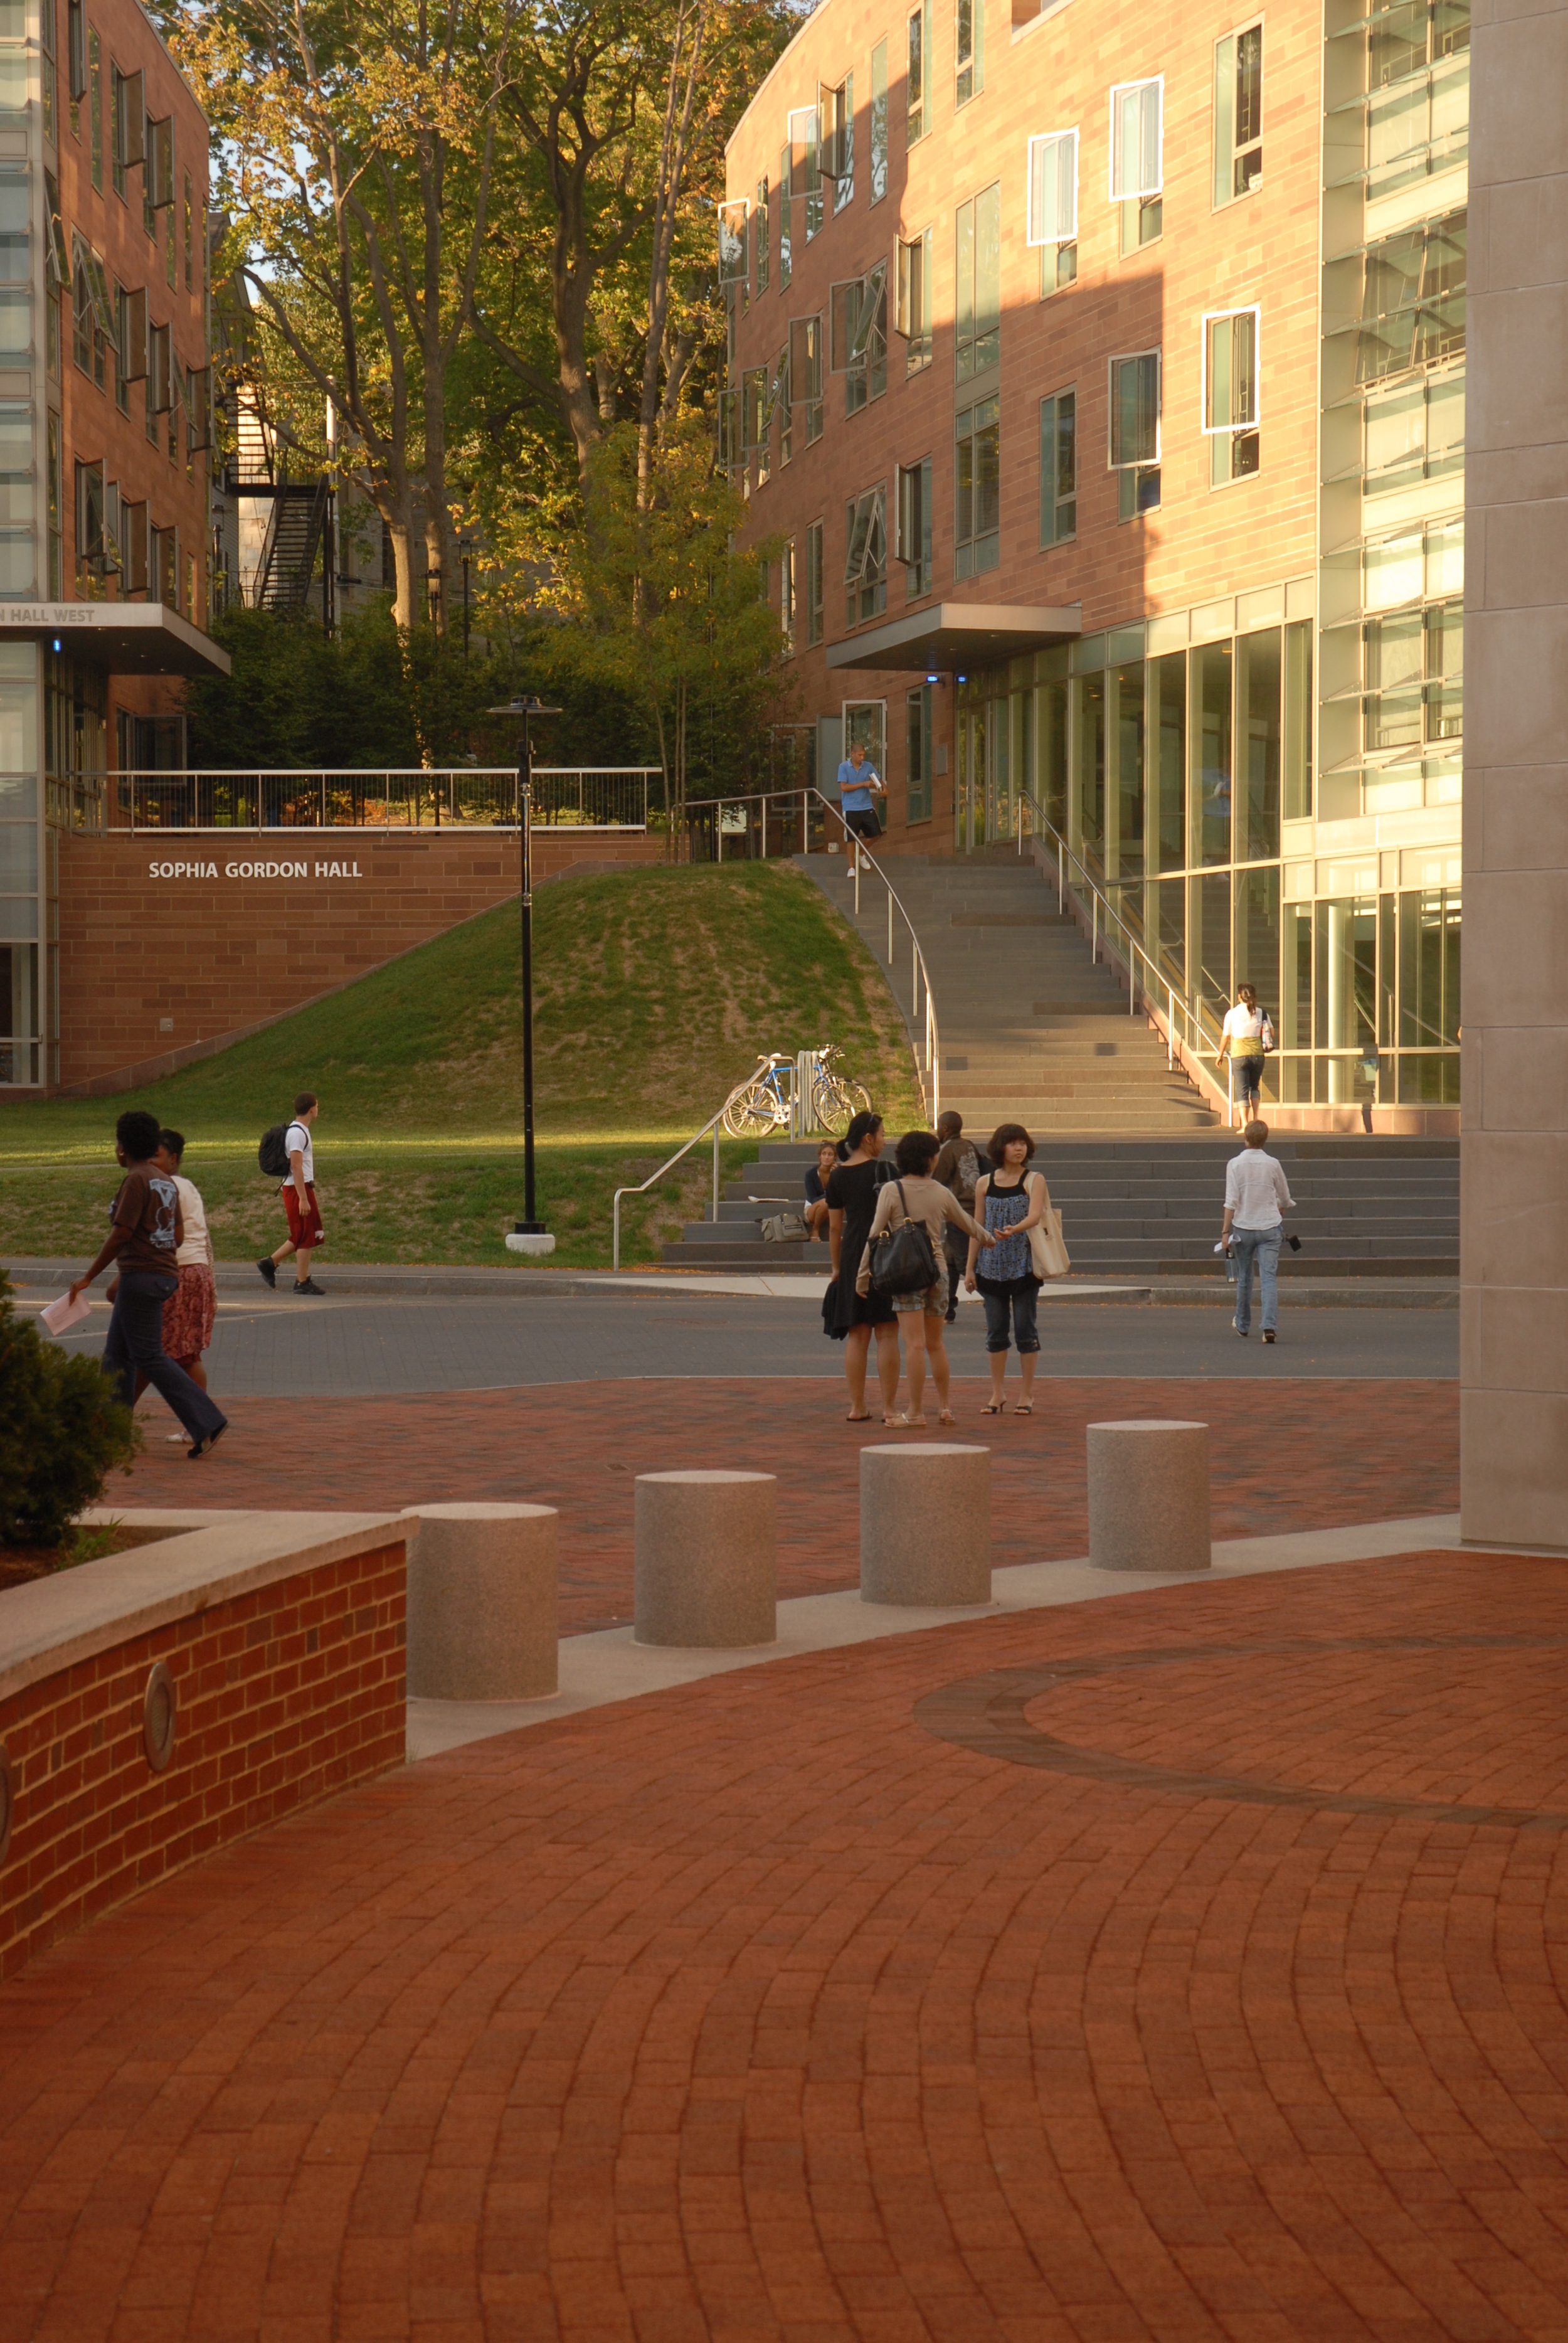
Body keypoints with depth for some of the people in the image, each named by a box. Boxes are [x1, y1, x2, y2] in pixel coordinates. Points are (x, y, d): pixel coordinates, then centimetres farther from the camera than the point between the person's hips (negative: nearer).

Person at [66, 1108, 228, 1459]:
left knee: (150, 1357, -7)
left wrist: (89, 1276, -11)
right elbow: (178, 1234, 17)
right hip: (164, 1274, 10)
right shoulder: (166, 1181, 14)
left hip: (139, 1278, -10)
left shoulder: (136, 1180, -13)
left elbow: (121, 1233, -18)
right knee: (117, 1355, 14)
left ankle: (207, 1422, -13)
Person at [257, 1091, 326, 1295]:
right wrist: (303, 1198, -23)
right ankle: (303, 1282, 0)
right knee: (306, 1237, -4)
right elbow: (296, 1167, -21)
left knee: (304, 1236, 14)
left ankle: (270, 1263, 16)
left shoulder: (301, 1131, 15)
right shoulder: (297, 1133, -16)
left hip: (303, 1188, 10)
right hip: (298, 1189, -10)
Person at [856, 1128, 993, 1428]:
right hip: (937, 1270, 4)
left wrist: (863, 1276, 0)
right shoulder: (941, 1193, 5)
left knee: (916, 1345, -6)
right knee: (935, 1344, 15)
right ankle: (944, 1407, 22)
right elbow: (967, 1223, 23)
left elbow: (875, 1236, -7)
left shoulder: (892, 1191, -6)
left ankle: (915, 1412, -4)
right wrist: (988, 1238, 44)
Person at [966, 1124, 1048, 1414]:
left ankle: (1028, 1395, 8)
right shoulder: (985, 1183, 7)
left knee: (1025, 1329, 0)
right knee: (995, 1331, 6)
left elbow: (1035, 1216, -18)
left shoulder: (1033, 1180, -1)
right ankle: (996, 1396, 14)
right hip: (993, 1267, 3)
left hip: (1024, 1265, -3)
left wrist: (1013, 1230, -38)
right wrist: (970, 1266, 6)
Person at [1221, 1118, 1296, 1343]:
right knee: (1269, 1278, -6)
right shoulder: (1273, 1165, 0)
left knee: (1244, 1278, 16)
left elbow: (1231, 1201, -10)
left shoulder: (1235, 1164, -4)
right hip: (1270, 1227, 0)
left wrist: (1225, 1231, -6)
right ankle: (1269, 1325, -21)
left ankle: (1243, 1324, 31)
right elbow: (1286, 1201, 11)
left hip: (1243, 1228, 0)